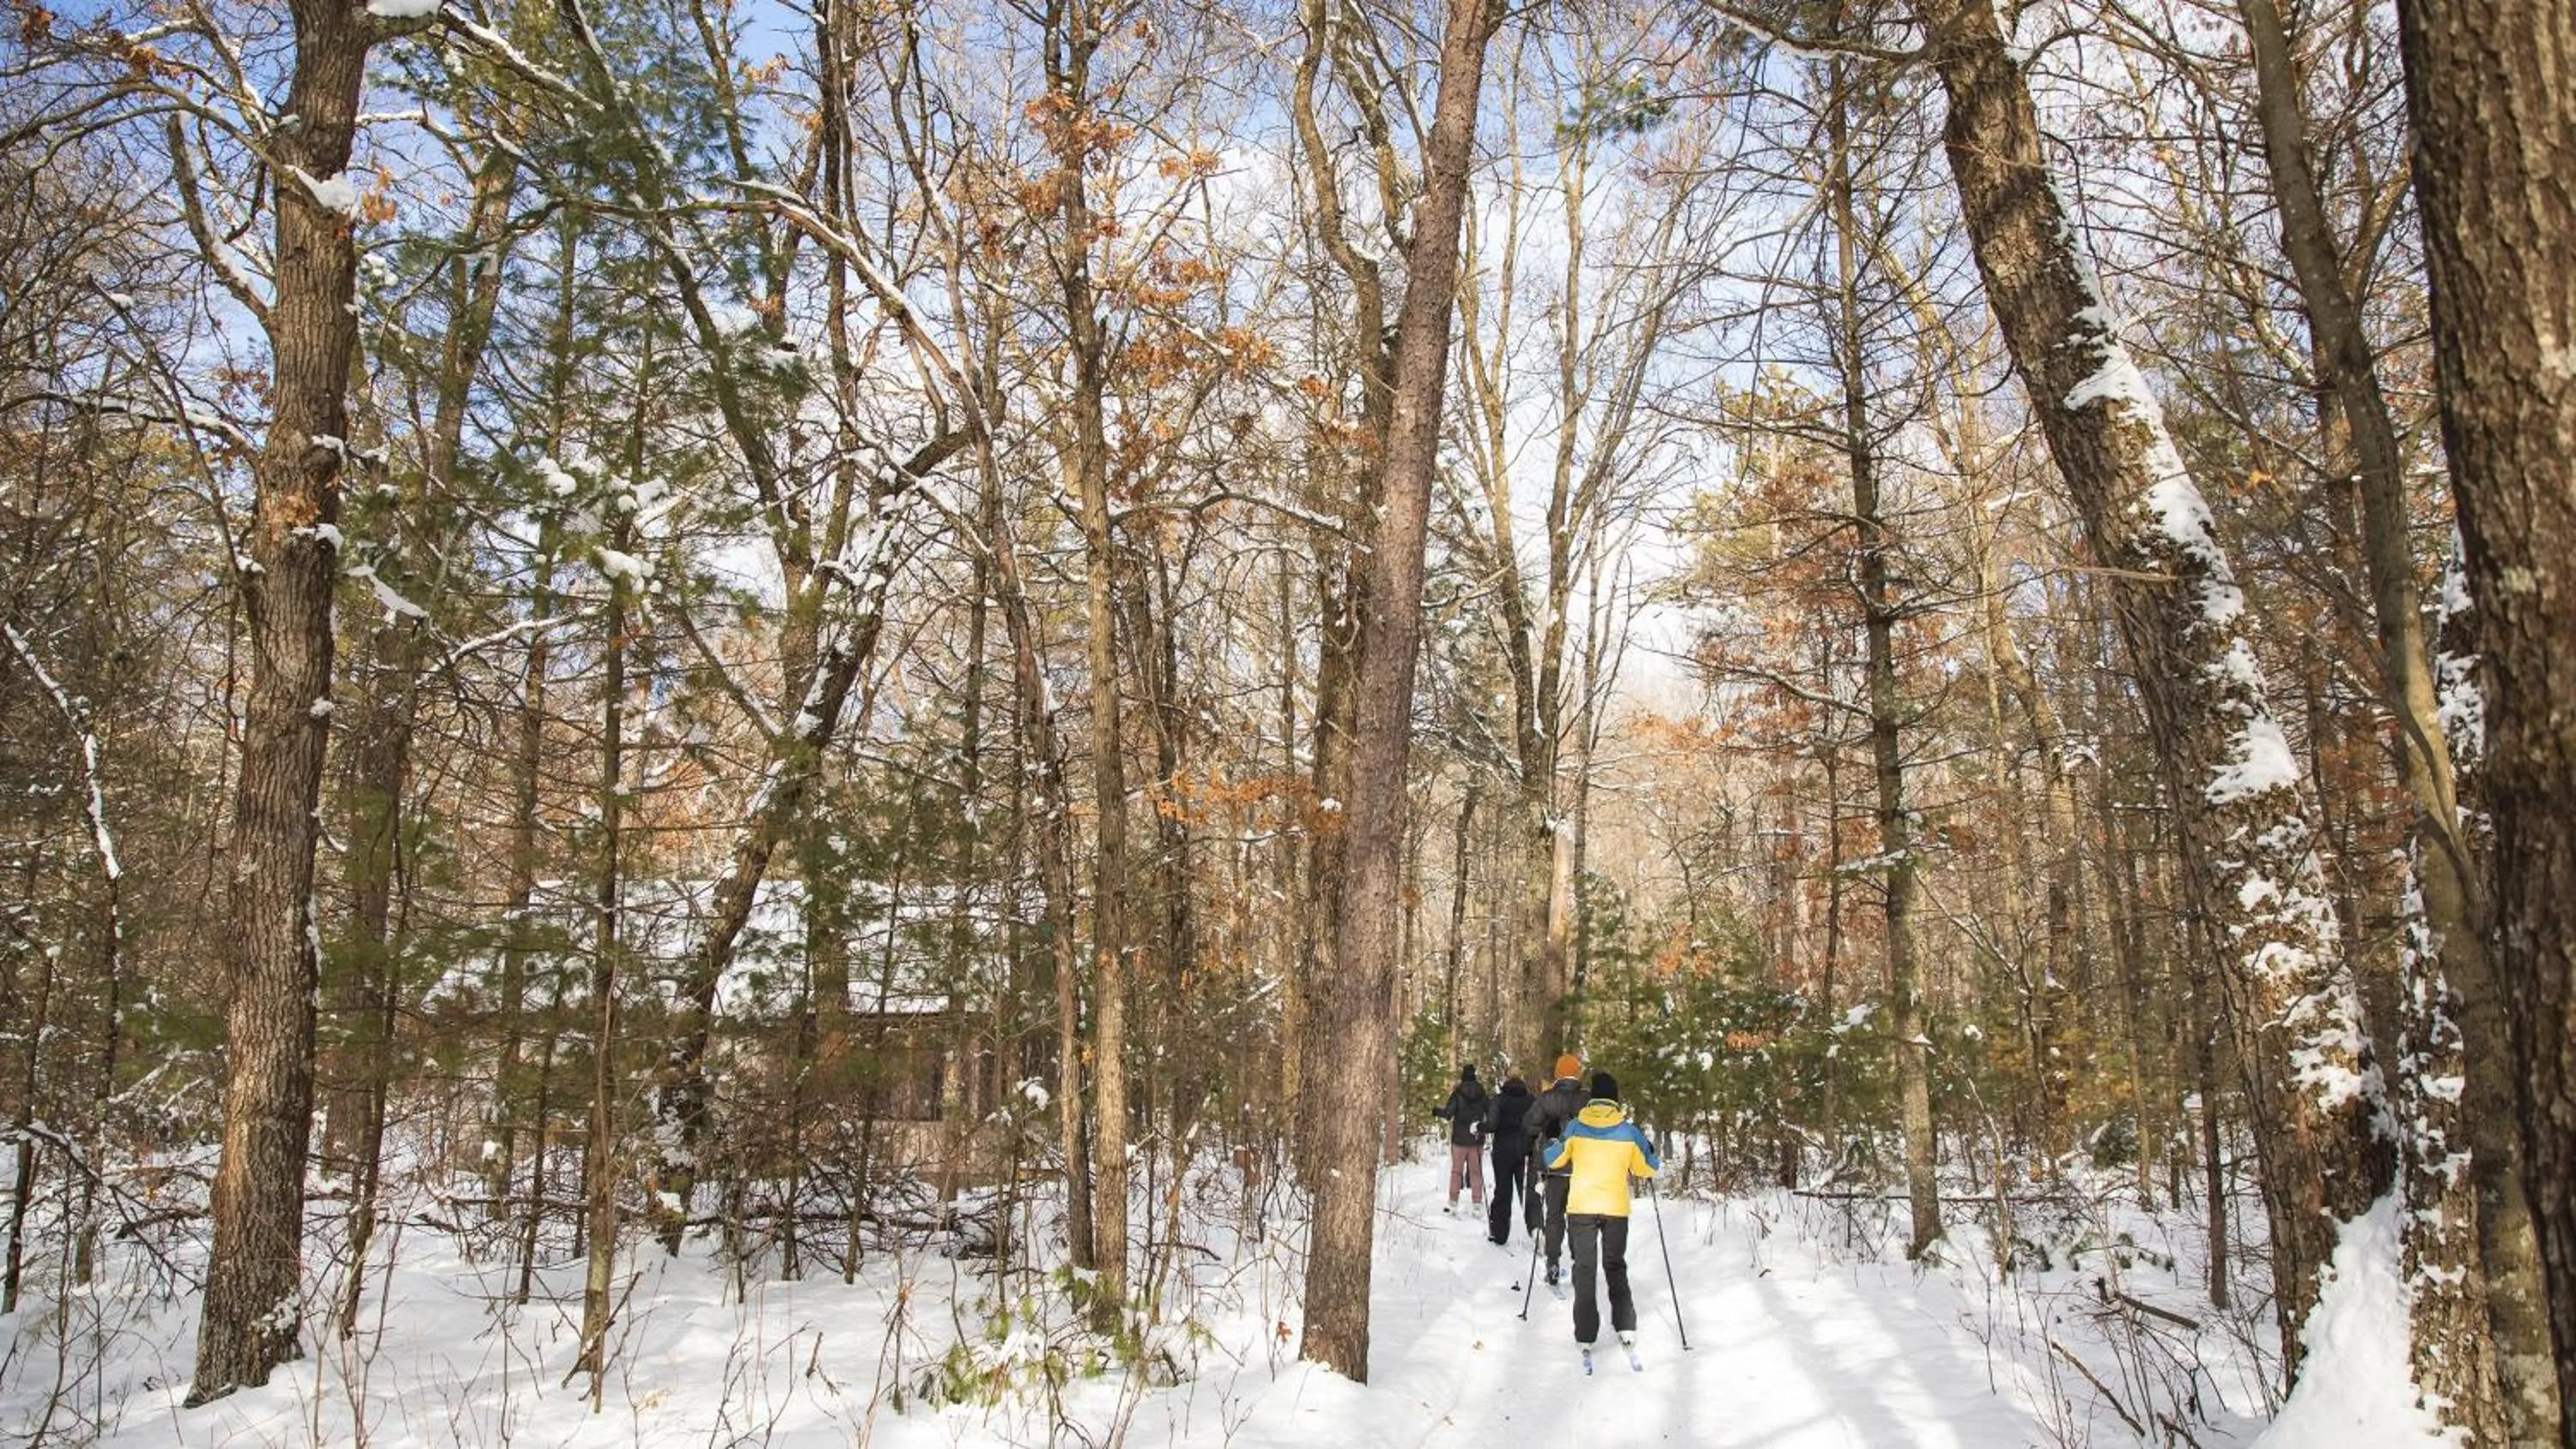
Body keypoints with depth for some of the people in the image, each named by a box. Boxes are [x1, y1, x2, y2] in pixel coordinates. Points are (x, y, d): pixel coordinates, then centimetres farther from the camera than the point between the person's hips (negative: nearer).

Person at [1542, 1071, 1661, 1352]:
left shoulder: (1576, 1126, -4)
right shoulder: (1628, 1130, -3)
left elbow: (1552, 1160, 6)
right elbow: (1647, 1168, 6)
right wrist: (1657, 1164, 28)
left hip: (1581, 1206, -1)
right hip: (1616, 1208, 1)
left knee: (1584, 1268, 6)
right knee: (1615, 1266, 17)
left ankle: (1585, 1334, 1)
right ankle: (1626, 1326, 7)